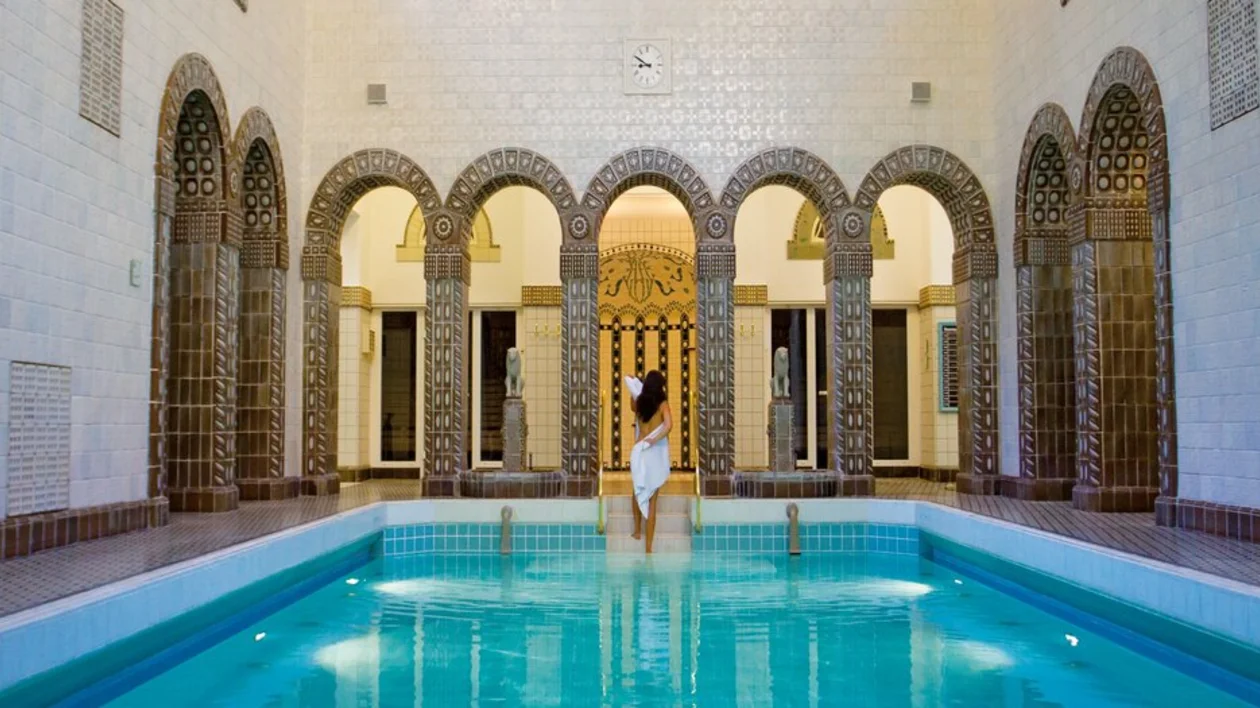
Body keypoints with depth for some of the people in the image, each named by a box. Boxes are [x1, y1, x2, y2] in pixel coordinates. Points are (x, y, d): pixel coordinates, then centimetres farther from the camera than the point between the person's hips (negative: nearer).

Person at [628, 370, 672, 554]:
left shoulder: (638, 402, 3)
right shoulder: (663, 404, -9)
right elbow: (668, 425, -26)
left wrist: (633, 389, 34)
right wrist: (654, 440, -18)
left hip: (639, 452, 3)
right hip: (656, 454, -3)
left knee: (638, 491, 29)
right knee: (652, 501, 1)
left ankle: (637, 530, 41)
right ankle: (648, 546, 2)